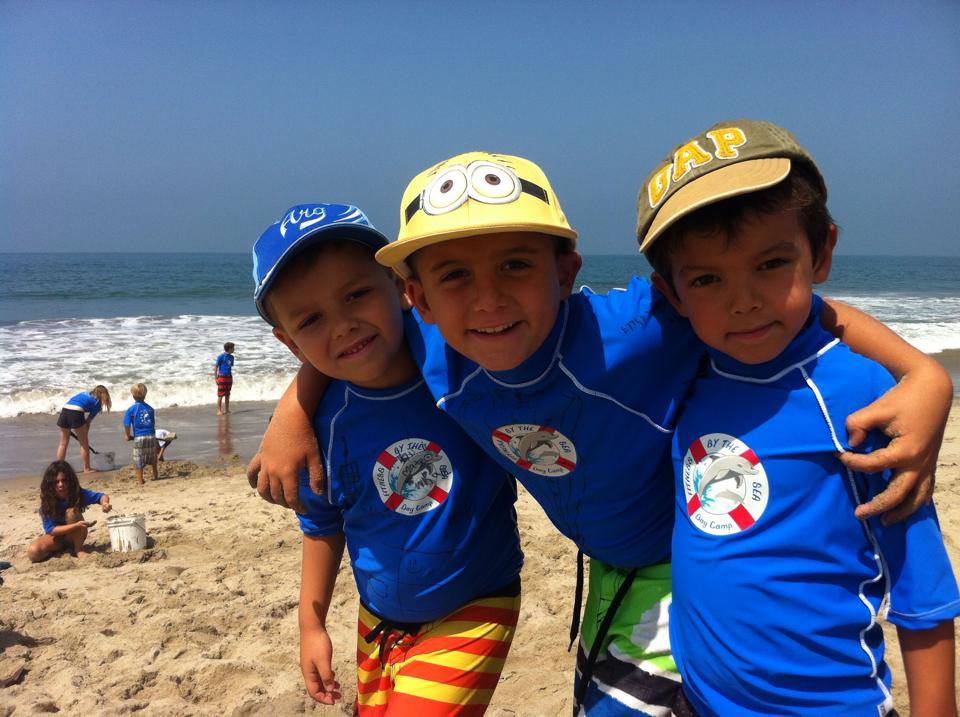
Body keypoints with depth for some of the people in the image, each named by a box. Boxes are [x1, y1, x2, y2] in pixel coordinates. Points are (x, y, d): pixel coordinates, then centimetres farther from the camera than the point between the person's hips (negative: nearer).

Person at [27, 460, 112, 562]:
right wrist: (77, 525, -37)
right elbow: (50, 529, -25)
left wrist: (105, 503, -41)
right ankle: (63, 548, 4)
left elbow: (102, 496, -16)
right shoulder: (46, 503, -22)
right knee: (33, 552, -26)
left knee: (71, 512, -29)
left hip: (74, 535, -1)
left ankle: (79, 550, -15)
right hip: (56, 536, 1)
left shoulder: (78, 494, -20)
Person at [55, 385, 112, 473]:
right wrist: (84, 435, 19)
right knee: (84, 444, 10)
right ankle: (87, 469, 16)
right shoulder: (97, 402, 14)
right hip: (76, 413, -6)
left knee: (63, 443, 17)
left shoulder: (83, 394, 31)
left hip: (64, 410, 6)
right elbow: (88, 421, 11)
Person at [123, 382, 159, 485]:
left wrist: (128, 436, 9)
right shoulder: (150, 408, 5)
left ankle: (140, 482, 9)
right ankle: (155, 476, 33)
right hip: (151, 436, 4)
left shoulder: (131, 410, -6)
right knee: (152, 460, 22)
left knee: (138, 462, 6)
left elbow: (127, 425, -8)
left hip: (139, 438, -3)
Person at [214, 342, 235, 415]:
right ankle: (219, 411, 0)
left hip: (229, 377, 6)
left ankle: (227, 410, 18)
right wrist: (216, 378, -11)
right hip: (222, 377, -6)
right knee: (220, 395, -4)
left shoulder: (231, 357, 8)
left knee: (227, 395, 11)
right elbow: (216, 367, -7)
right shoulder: (221, 357, -11)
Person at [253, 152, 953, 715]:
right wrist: (294, 408, -9)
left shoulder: (631, 330, -38)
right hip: (609, 571, 6)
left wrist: (925, 374, -42)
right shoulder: (435, 357, -21)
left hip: (687, 567, -5)